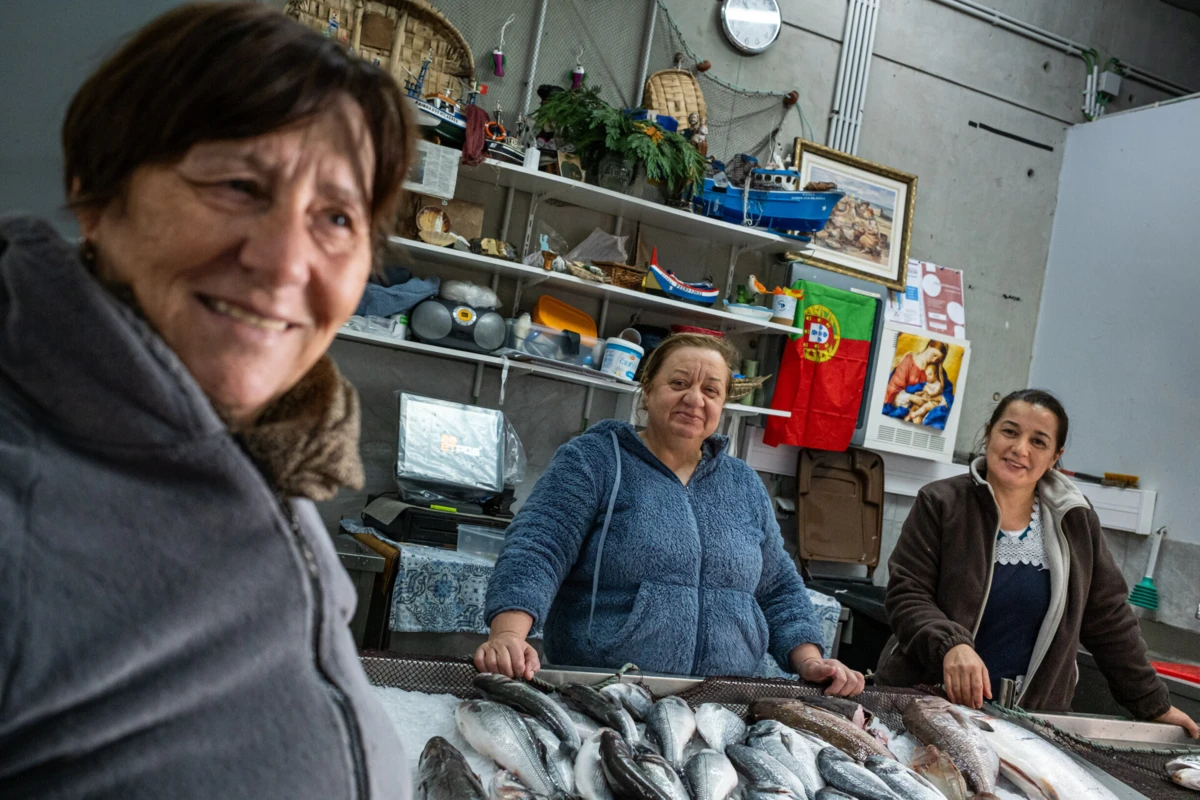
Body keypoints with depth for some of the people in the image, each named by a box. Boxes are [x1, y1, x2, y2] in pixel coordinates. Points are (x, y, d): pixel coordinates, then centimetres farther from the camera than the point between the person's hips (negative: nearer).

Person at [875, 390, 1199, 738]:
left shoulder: (1076, 522, 2)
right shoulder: (941, 503, -8)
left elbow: (1108, 620, 9)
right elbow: (906, 595, -12)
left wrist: (1155, 706, 9)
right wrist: (951, 645, -29)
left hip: (1026, 718, 3)